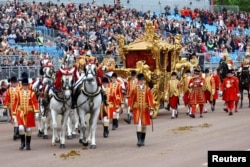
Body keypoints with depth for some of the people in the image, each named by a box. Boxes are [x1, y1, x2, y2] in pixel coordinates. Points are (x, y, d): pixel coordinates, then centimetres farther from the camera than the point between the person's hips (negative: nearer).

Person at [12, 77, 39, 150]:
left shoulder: (31, 93, -1)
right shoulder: (18, 93, 3)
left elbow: (35, 102, -6)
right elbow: (15, 103, 6)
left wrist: (36, 112, -16)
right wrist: (14, 113, 5)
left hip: (29, 113, 0)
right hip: (20, 113, 0)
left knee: (28, 129, 4)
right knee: (21, 128, -12)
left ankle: (28, 144, 18)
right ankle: (22, 142, 9)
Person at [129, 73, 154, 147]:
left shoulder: (147, 89, -1)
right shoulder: (135, 89, 2)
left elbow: (150, 99, -5)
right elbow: (132, 99, 9)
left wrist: (151, 109, -11)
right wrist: (131, 108, 12)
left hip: (145, 109, 1)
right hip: (137, 109, -1)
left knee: (144, 124, 9)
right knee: (138, 124, -12)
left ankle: (142, 141, 20)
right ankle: (139, 140, -15)